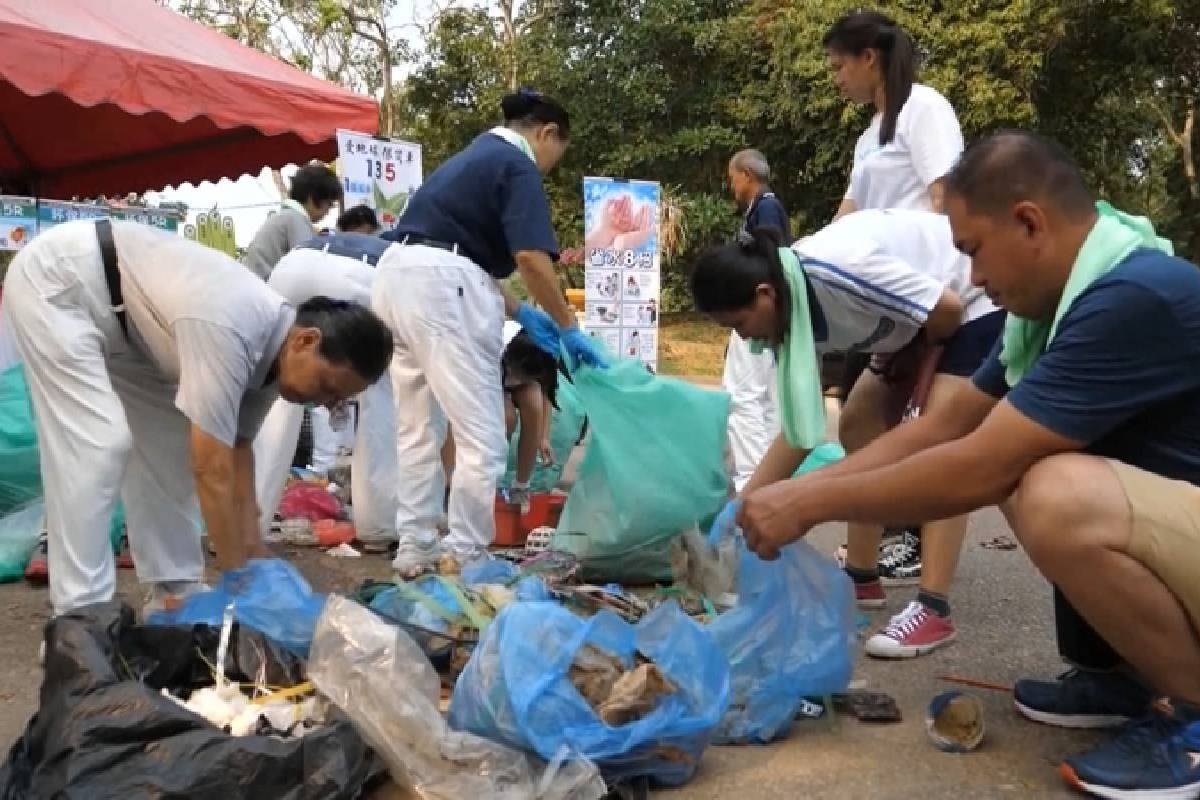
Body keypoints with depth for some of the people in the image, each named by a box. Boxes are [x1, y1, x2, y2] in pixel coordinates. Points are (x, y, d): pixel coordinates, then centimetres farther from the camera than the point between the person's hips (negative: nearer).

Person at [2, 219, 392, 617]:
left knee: (171, 438, 3)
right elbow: (212, 469, -34)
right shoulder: (229, 331, -37)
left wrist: (256, 560, -3)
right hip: (54, 280, -8)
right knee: (98, 443, -18)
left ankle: (175, 590, 10)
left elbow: (238, 450, -1)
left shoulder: (269, 346, -9)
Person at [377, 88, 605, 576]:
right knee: (481, 434, -2)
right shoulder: (518, 165, -2)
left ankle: (414, 548, 22)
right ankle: (466, 554, 2)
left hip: (397, 275, 10)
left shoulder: (477, 155, 27)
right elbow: (531, 257, -16)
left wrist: (519, 313, 23)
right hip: (439, 285, -10)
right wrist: (569, 327, -7)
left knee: (418, 428, 16)